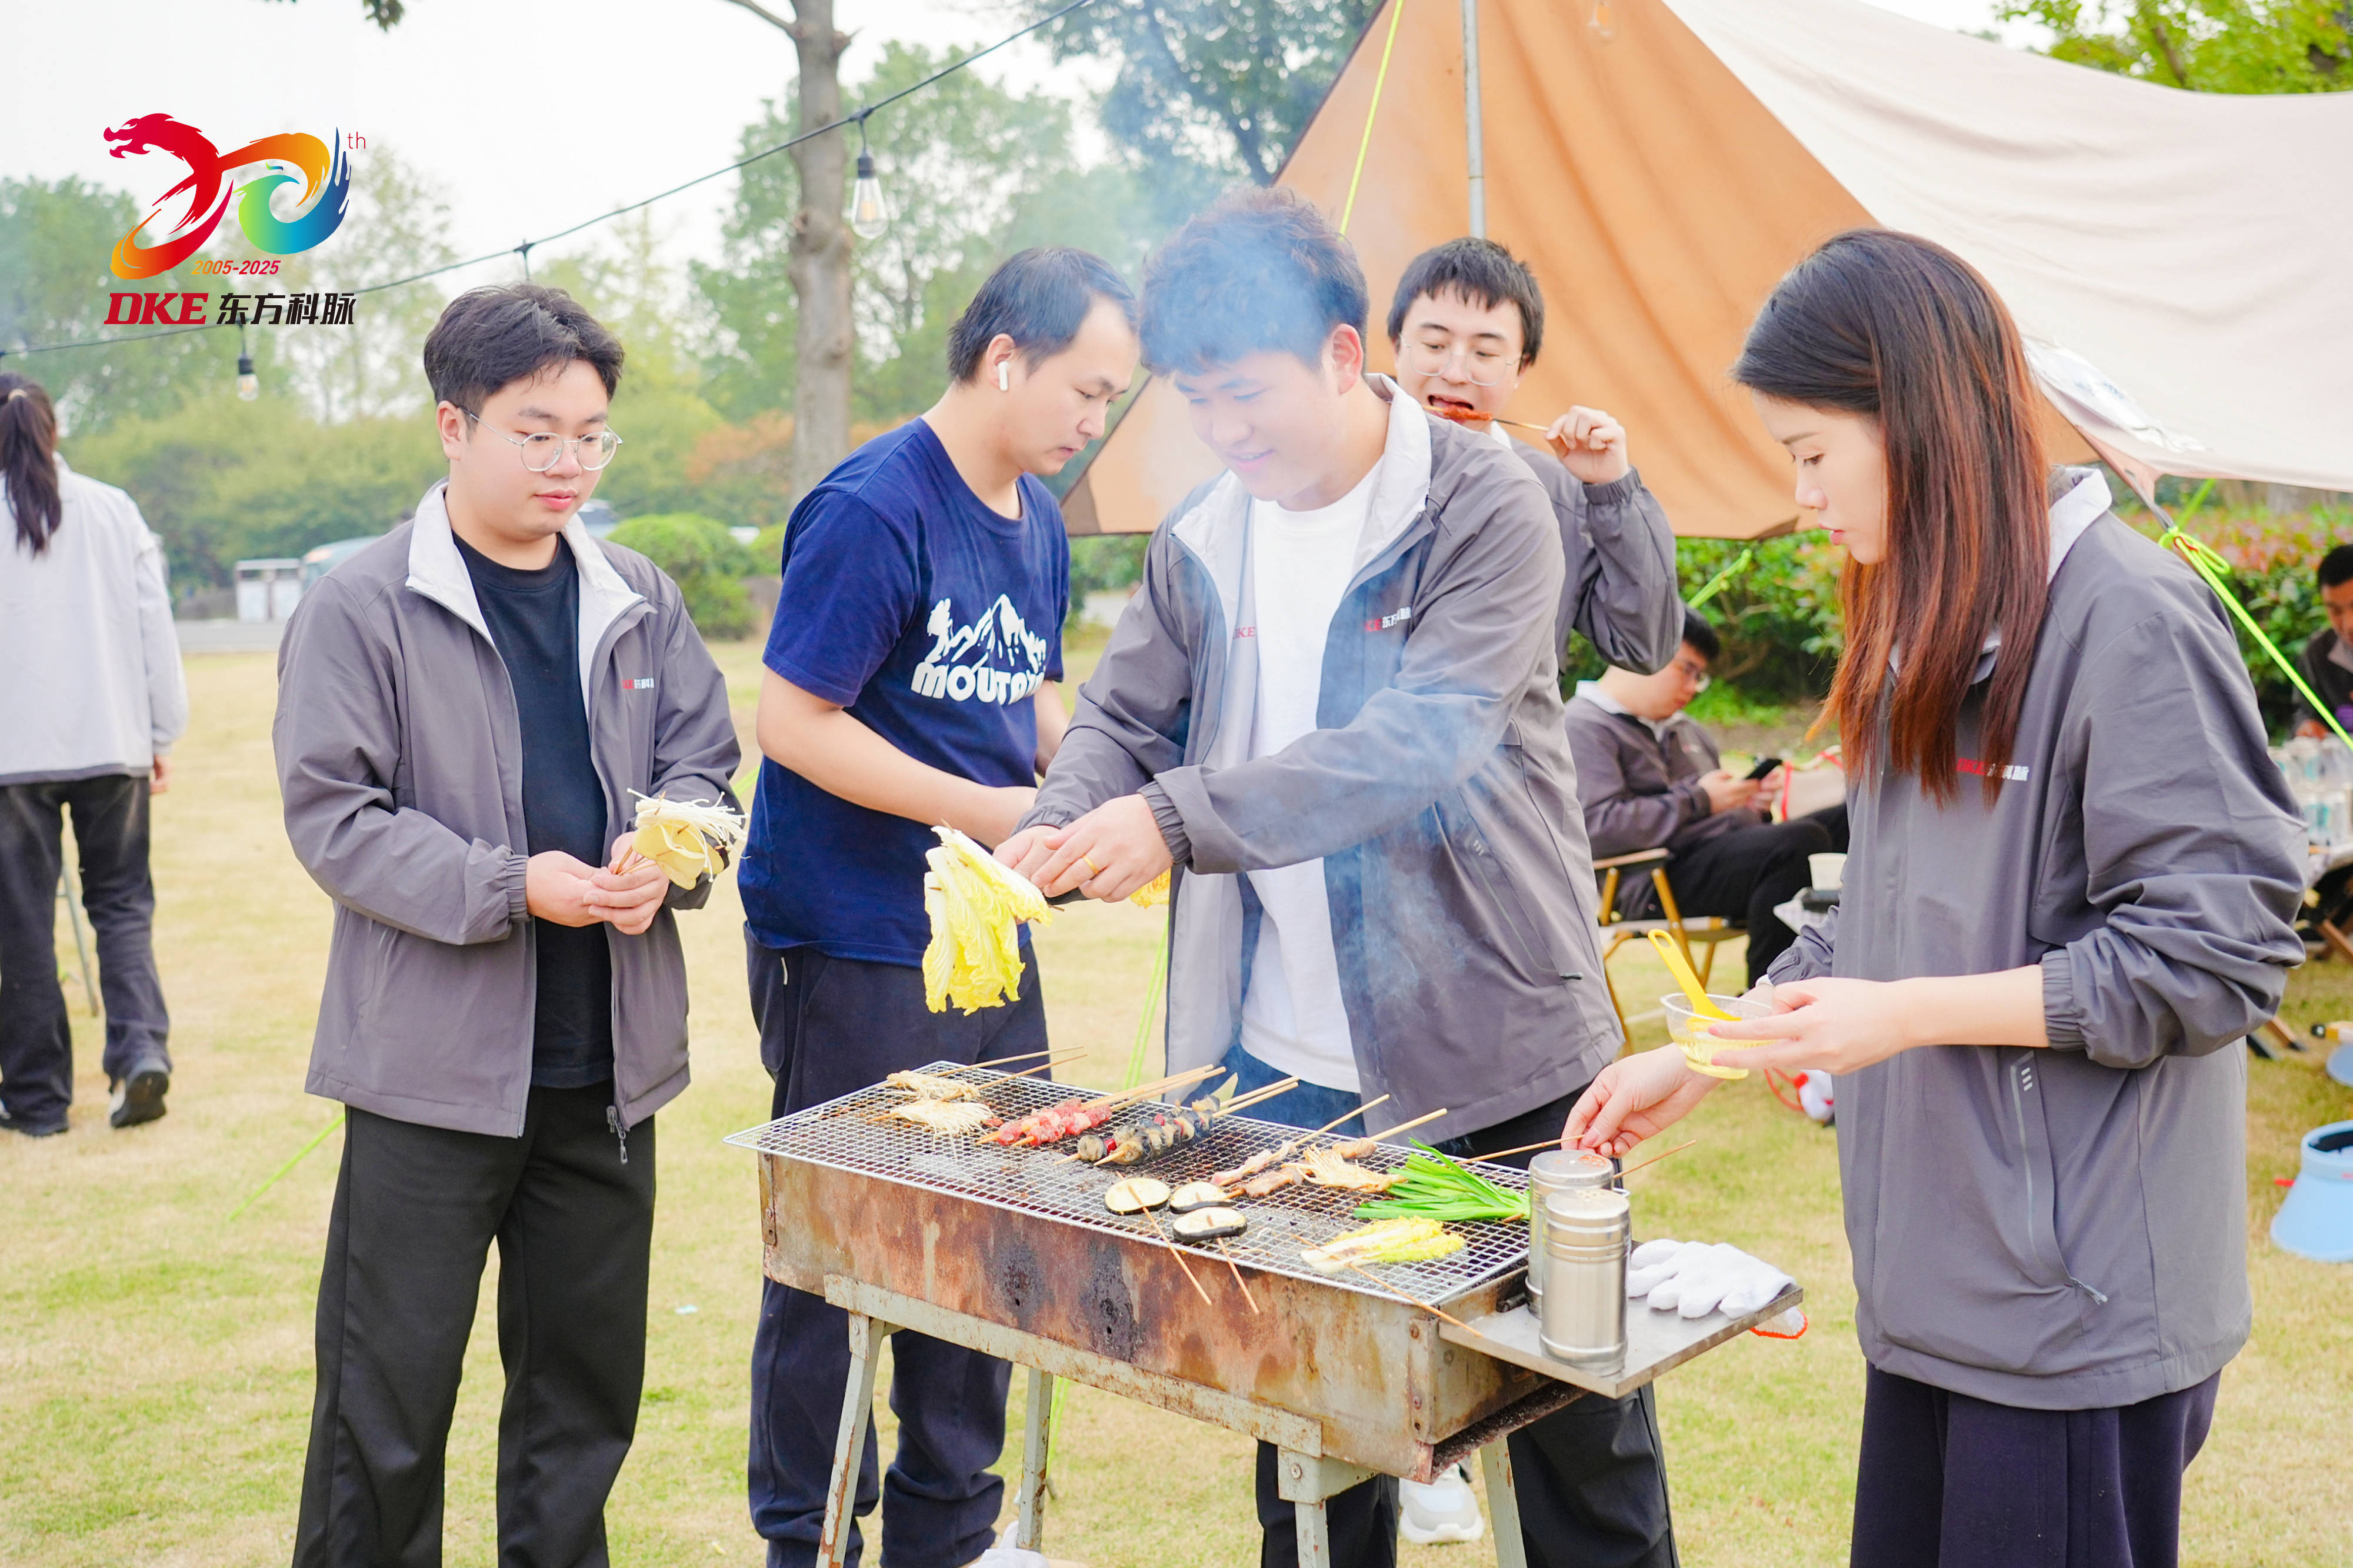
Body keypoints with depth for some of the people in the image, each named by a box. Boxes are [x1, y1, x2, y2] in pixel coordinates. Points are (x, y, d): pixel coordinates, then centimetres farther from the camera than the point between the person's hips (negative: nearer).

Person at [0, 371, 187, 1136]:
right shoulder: (115, 511, 3)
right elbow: (156, 628, 4)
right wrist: (161, 735, 10)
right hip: (112, 743, 2)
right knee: (121, 901, 13)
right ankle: (141, 1049, -7)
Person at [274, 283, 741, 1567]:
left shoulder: (640, 602, 8)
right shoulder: (359, 608, -7)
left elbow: (704, 765, 10)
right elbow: (333, 815, -10)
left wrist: (665, 854, -12)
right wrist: (511, 888, -21)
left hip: (607, 1061, 5)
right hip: (433, 1064, -4)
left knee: (586, 1377, 17)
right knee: (389, 1390, 6)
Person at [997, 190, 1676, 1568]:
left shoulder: (1487, 512, -13)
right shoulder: (1205, 543, 6)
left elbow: (1418, 744, -25)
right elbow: (1123, 718, 9)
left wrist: (1177, 819, -32)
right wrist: (1055, 834, -13)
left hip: (1490, 1051, -5)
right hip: (1283, 1061, 5)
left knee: (1577, 1429, 11)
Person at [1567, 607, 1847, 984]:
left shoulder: (1682, 726, 26)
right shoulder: (1582, 727, -7)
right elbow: (1599, 828, -21)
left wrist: (1750, 795, 8)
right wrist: (1698, 800, -12)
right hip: (1664, 877, -10)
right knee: (1799, 842, -32)